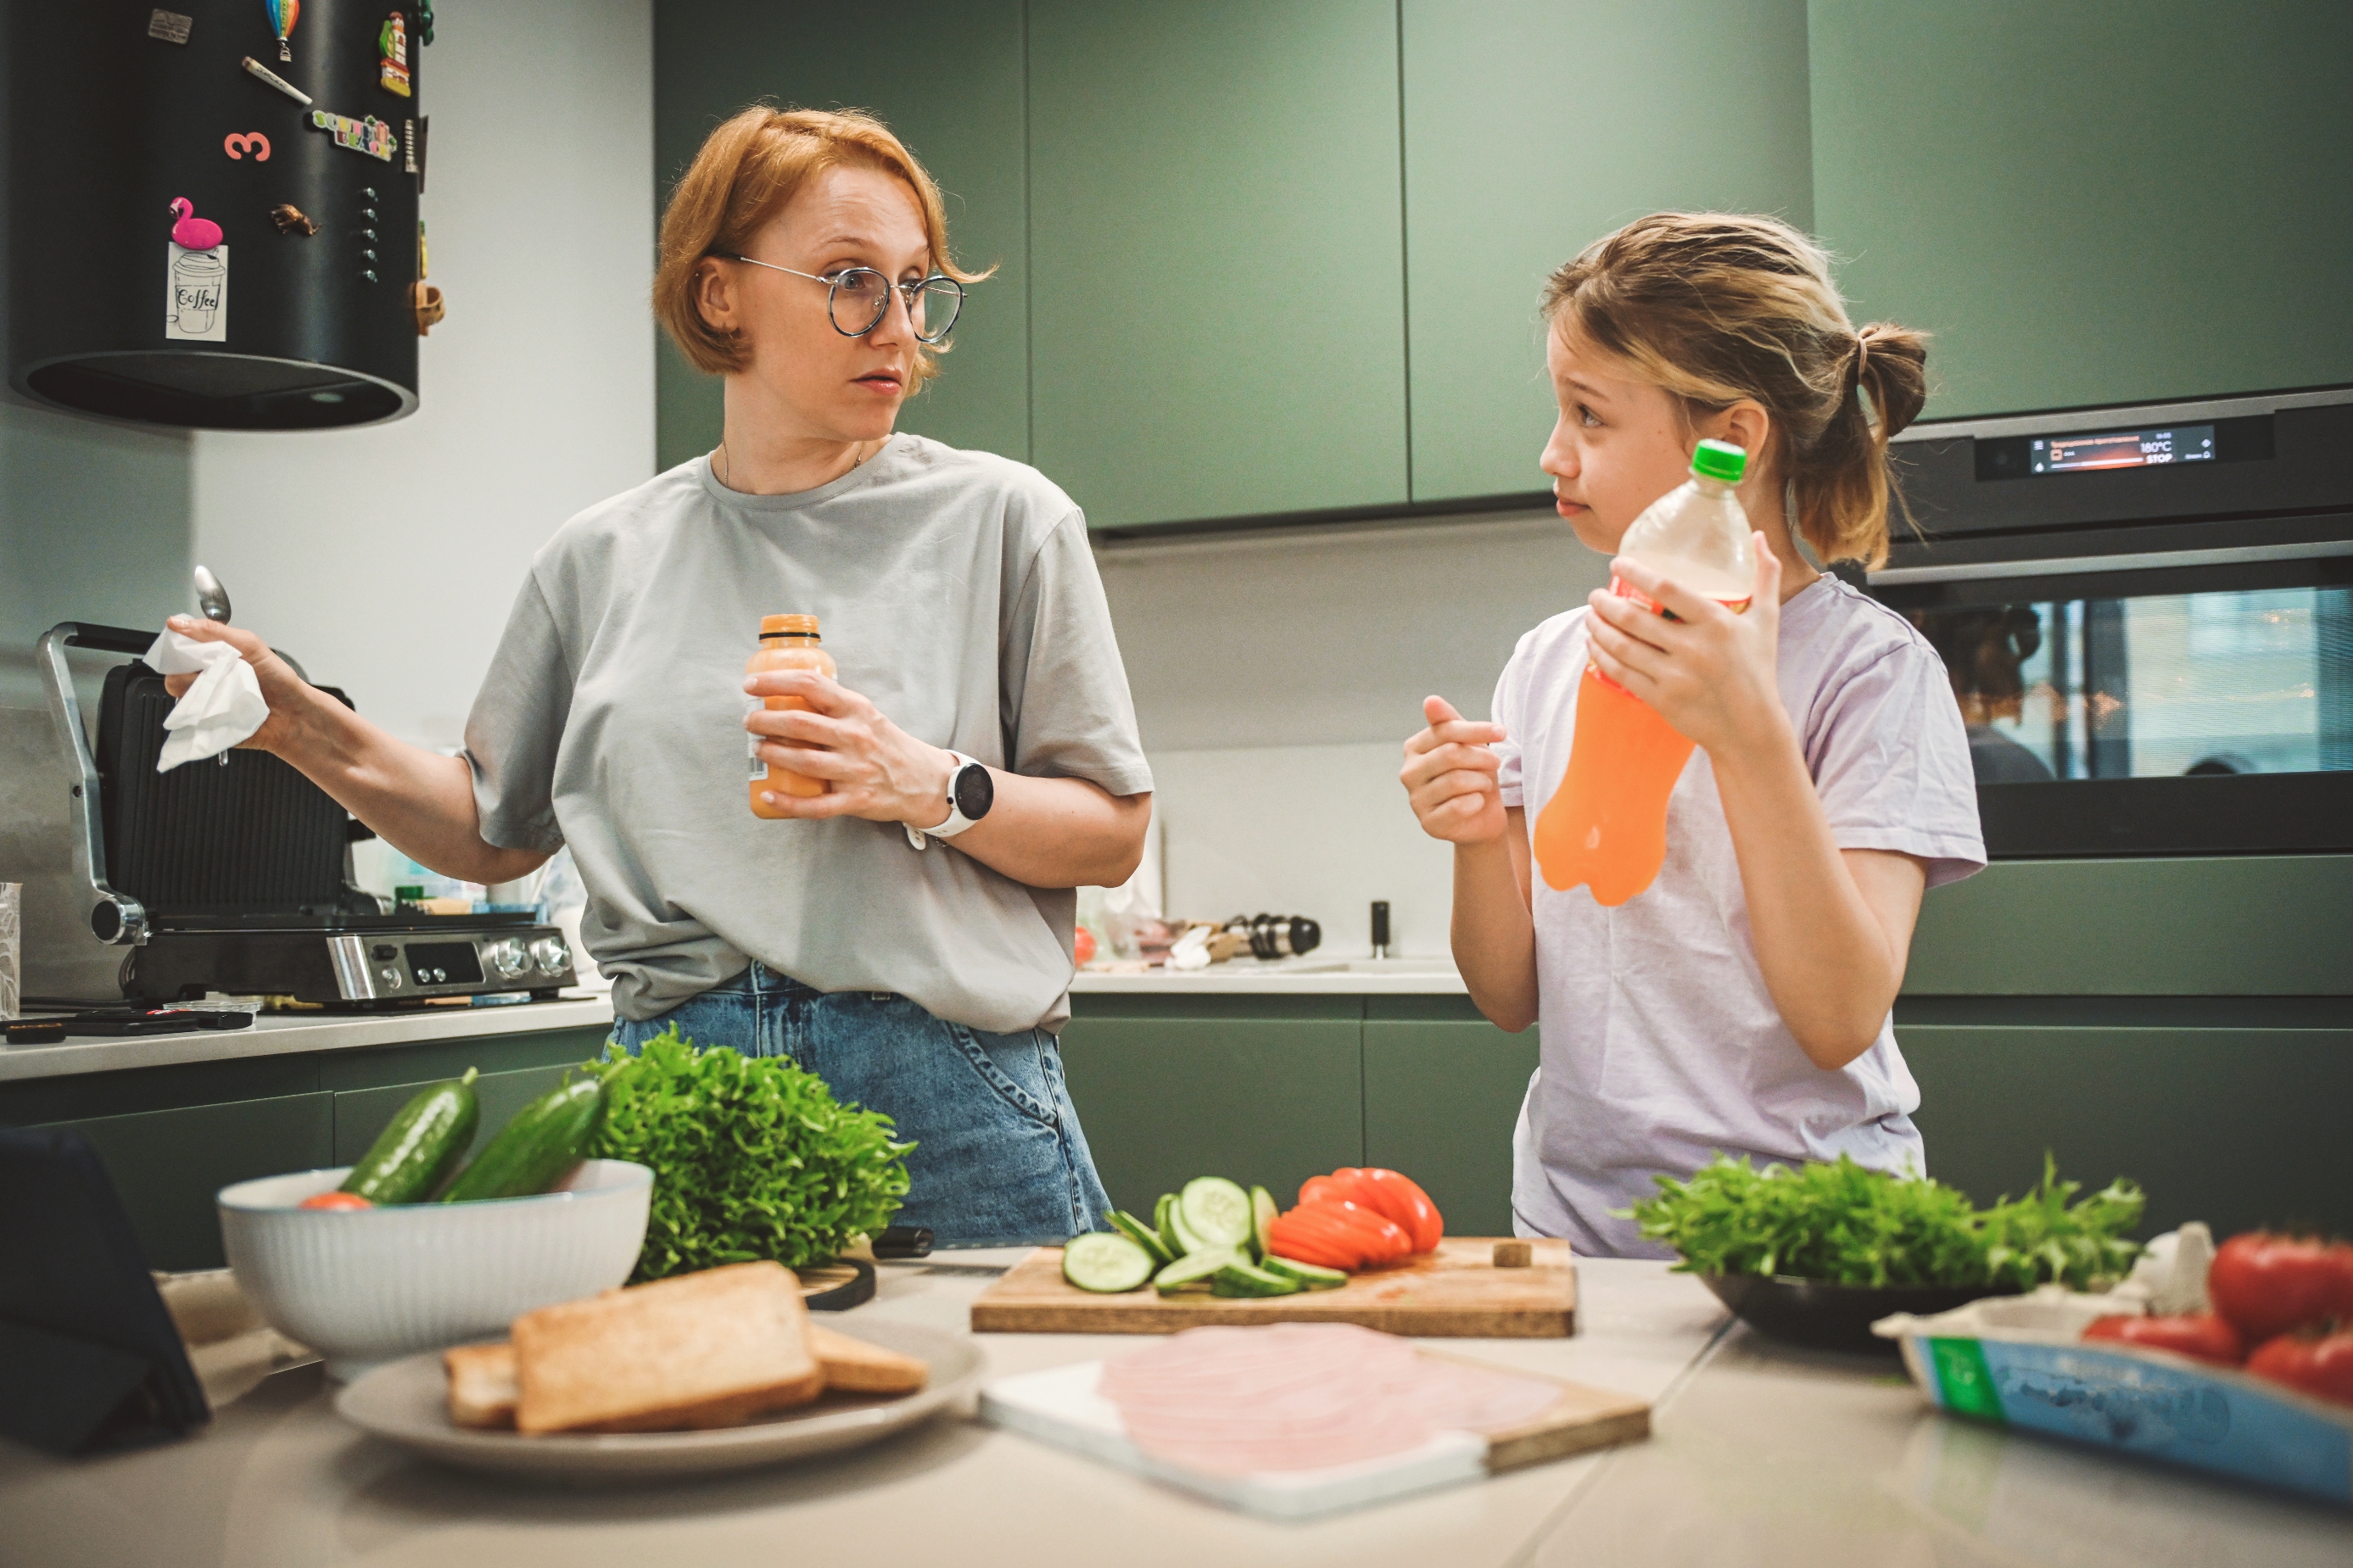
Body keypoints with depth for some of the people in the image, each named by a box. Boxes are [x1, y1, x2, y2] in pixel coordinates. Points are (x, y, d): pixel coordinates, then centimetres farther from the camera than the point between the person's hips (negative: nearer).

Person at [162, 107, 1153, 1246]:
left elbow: (1112, 837, 1)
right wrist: (309, 732, 5)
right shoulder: (603, 557, 10)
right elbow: (496, 833, 19)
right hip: (675, 1104, 2)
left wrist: (935, 788, -16)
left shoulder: (1001, 518, 1)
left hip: (946, 1106, -2)